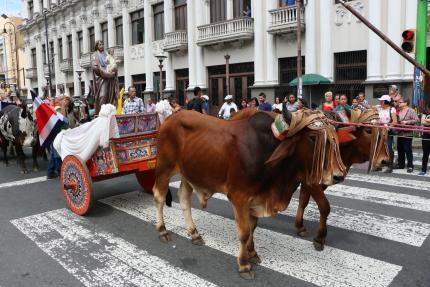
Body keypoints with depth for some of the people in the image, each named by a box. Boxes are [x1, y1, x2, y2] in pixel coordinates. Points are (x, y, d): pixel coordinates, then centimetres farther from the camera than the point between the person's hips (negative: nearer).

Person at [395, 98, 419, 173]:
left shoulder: (411, 111, -8)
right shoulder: (399, 111, 11)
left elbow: (417, 120, -15)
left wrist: (407, 122, -21)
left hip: (407, 134, -7)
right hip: (400, 133, 7)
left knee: (408, 150, -2)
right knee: (400, 149, 12)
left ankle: (410, 166, 6)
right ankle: (401, 164, 23)